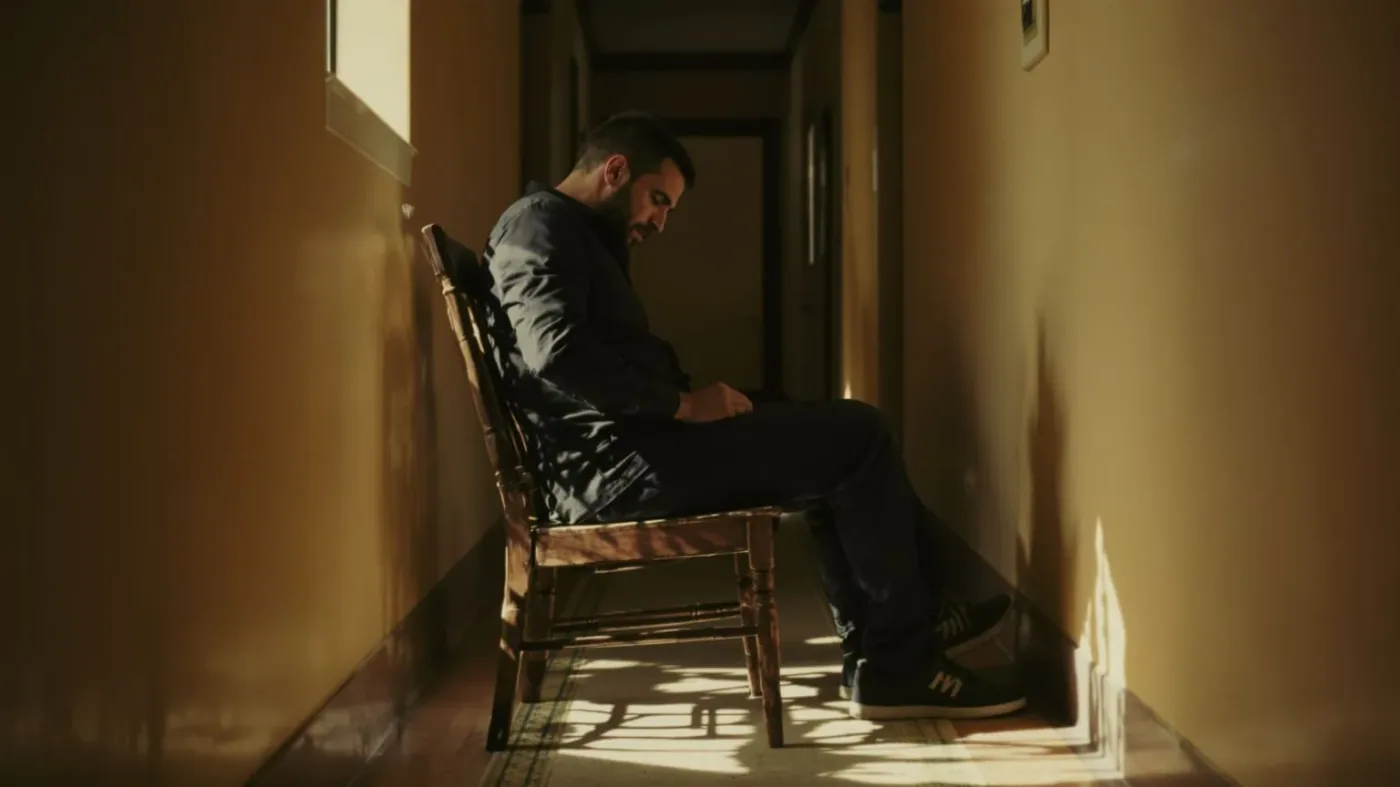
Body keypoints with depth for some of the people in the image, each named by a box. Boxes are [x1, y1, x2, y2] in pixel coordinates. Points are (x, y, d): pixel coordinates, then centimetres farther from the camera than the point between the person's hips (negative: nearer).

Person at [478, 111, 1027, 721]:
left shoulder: (579, 237, 26)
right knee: (858, 436, -10)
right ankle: (899, 662, -2)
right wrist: (683, 404, -18)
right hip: (611, 463, -11)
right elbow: (555, 350, -23)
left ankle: (875, 647, 12)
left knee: (836, 447, 16)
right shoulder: (538, 223, -6)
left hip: (617, 457, 11)